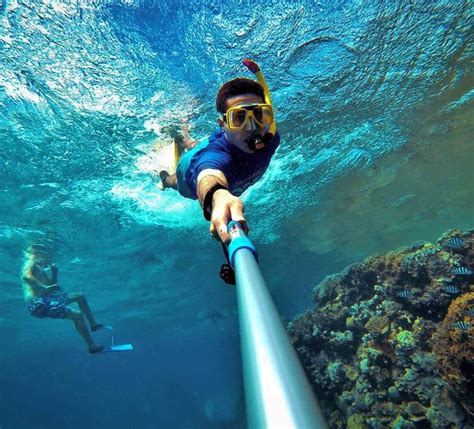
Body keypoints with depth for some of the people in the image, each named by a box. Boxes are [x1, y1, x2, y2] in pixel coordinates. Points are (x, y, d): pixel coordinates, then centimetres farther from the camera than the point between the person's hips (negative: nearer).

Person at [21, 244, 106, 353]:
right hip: (38, 304, -10)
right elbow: (25, 275, -27)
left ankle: (93, 324, 16)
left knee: (80, 296, 18)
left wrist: (54, 274, 12)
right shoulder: (31, 264, -3)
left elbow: (51, 286, 24)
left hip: (47, 300, 10)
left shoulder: (42, 270, 23)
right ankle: (92, 346, -18)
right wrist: (44, 287, -37)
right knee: (78, 315, -22)